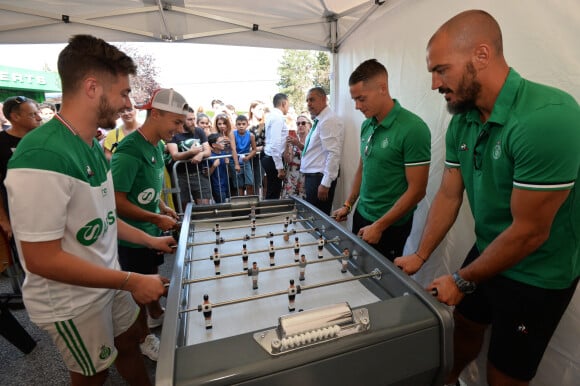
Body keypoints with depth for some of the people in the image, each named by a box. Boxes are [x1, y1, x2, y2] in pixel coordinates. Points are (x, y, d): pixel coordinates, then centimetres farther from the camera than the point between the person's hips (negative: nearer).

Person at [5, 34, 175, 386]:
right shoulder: (42, 157, -30)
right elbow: (41, 258, -27)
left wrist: (150, 240, 11)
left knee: (129, 340, 26)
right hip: (71, 301, -7)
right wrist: (131, 282, -23)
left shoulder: (92, 147, -2)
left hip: (107, 281, 7)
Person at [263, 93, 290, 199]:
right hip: (273, 160, -10)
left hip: (270, 158, 10)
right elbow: (275, 144, -23)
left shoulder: (272, 115, 15)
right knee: (274, 194, -1)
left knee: (272, 193, 17)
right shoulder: (278, 117, -15)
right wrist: (280, 167, -22)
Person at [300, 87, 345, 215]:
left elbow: (333, 154, -21)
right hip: (312, 176, 9)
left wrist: (325, 184, -23)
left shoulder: (329, 120, -14)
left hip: (320, 178, -9)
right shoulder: (319, 121, 15)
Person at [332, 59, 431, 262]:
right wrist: (348, 205, 11)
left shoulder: (413, 129, -19)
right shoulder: (366, 126, 2)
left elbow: (416, 190, -18)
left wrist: (379, 226, -16)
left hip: (390, 225, -6)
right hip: (361, 215, 6)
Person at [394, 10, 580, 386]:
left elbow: (529, 232, -25)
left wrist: (462, 281, -14)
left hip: (536, 274, -6)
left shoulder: (548, 117, -28)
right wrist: (420, 256, 0)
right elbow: (448, 195, 0)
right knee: (465, 326, 25)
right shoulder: (461, 121, -6)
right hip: (488, 253, 6)